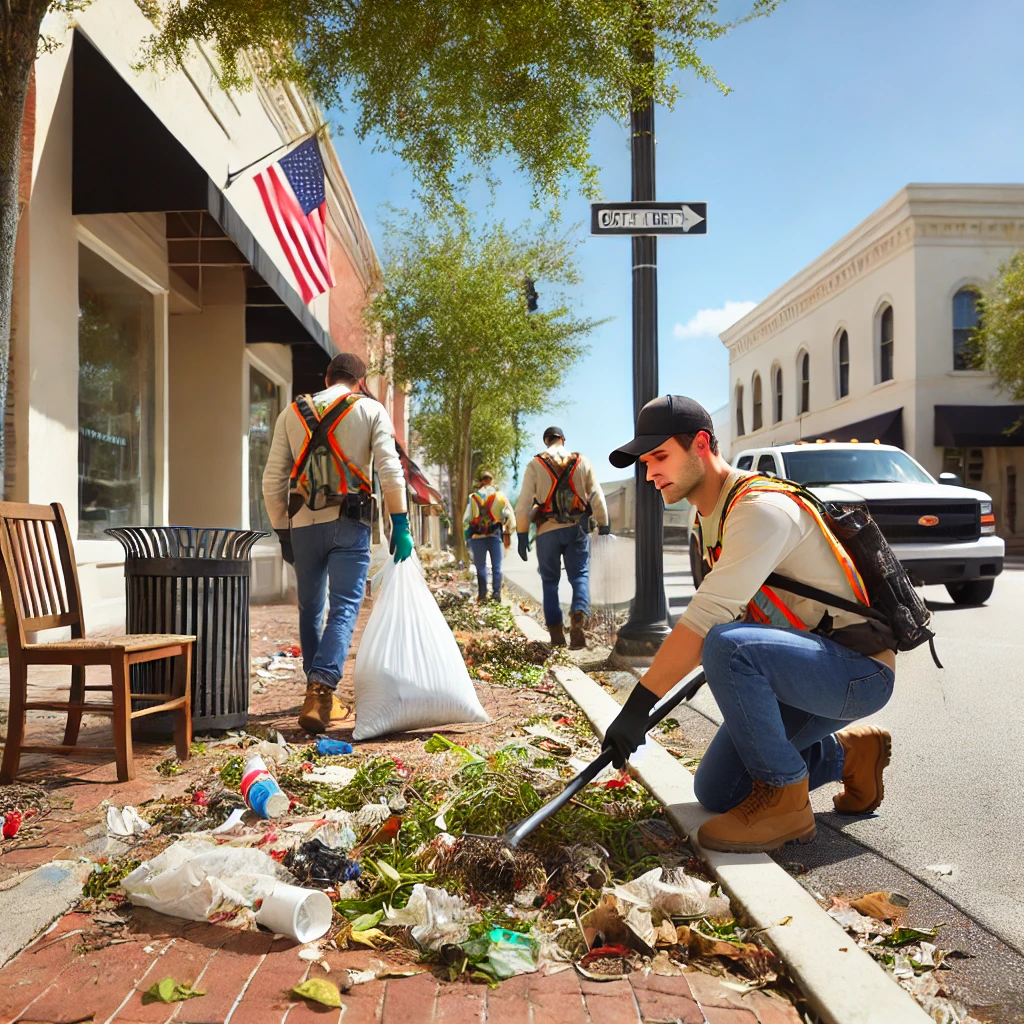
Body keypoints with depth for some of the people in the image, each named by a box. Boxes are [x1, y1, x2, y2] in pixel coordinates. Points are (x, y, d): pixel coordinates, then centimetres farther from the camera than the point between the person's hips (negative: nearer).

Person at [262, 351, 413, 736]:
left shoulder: (292, 413, 11)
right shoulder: (371, 410, 5)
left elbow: (273, 480, 9)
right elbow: (390, 469, -7)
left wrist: (281, 530, 16)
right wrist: (400, 524, -6)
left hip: (303, 524, 3)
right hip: (349, 523, -2)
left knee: (310, 611, 15)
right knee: (343, 609, -4)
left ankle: (318, 693, 22)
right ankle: (320, 691, -18)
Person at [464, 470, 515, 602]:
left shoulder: (474, 497, -4)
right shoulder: (500, 496, -1)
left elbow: (467, 518, -3)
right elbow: (510, 517, -2)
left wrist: (468, 534, 11)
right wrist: (508, 533, 7)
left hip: (477, 536, 0)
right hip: (495, 535, 0)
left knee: (481, 566, 8)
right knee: (496, 566, 6)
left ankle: (482, 594, 8)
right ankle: (496, 593, 0)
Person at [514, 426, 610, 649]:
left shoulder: (535, 465, 1)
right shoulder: (582, 461, 5)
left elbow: (524, 502, -3)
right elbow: (597, 496, 3)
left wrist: (522, 534, 1)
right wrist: (603, 525, 10)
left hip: (548, 530, 0)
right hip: (578, 529, 1)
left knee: (550, 581, 10)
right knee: (580, 575, 4)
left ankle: (557, 635, 7)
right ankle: (579, 614, -25)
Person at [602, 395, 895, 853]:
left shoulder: (761, 507, -23)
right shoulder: (711, 519, 8)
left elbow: (706, 619, -31)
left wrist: (637, 707, -30)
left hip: (861, 670, -9)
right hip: (807, 674, 9)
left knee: (728, 647, -35)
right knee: (715, 791, 5)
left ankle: (784, 802, -17)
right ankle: (849, 754, 19)